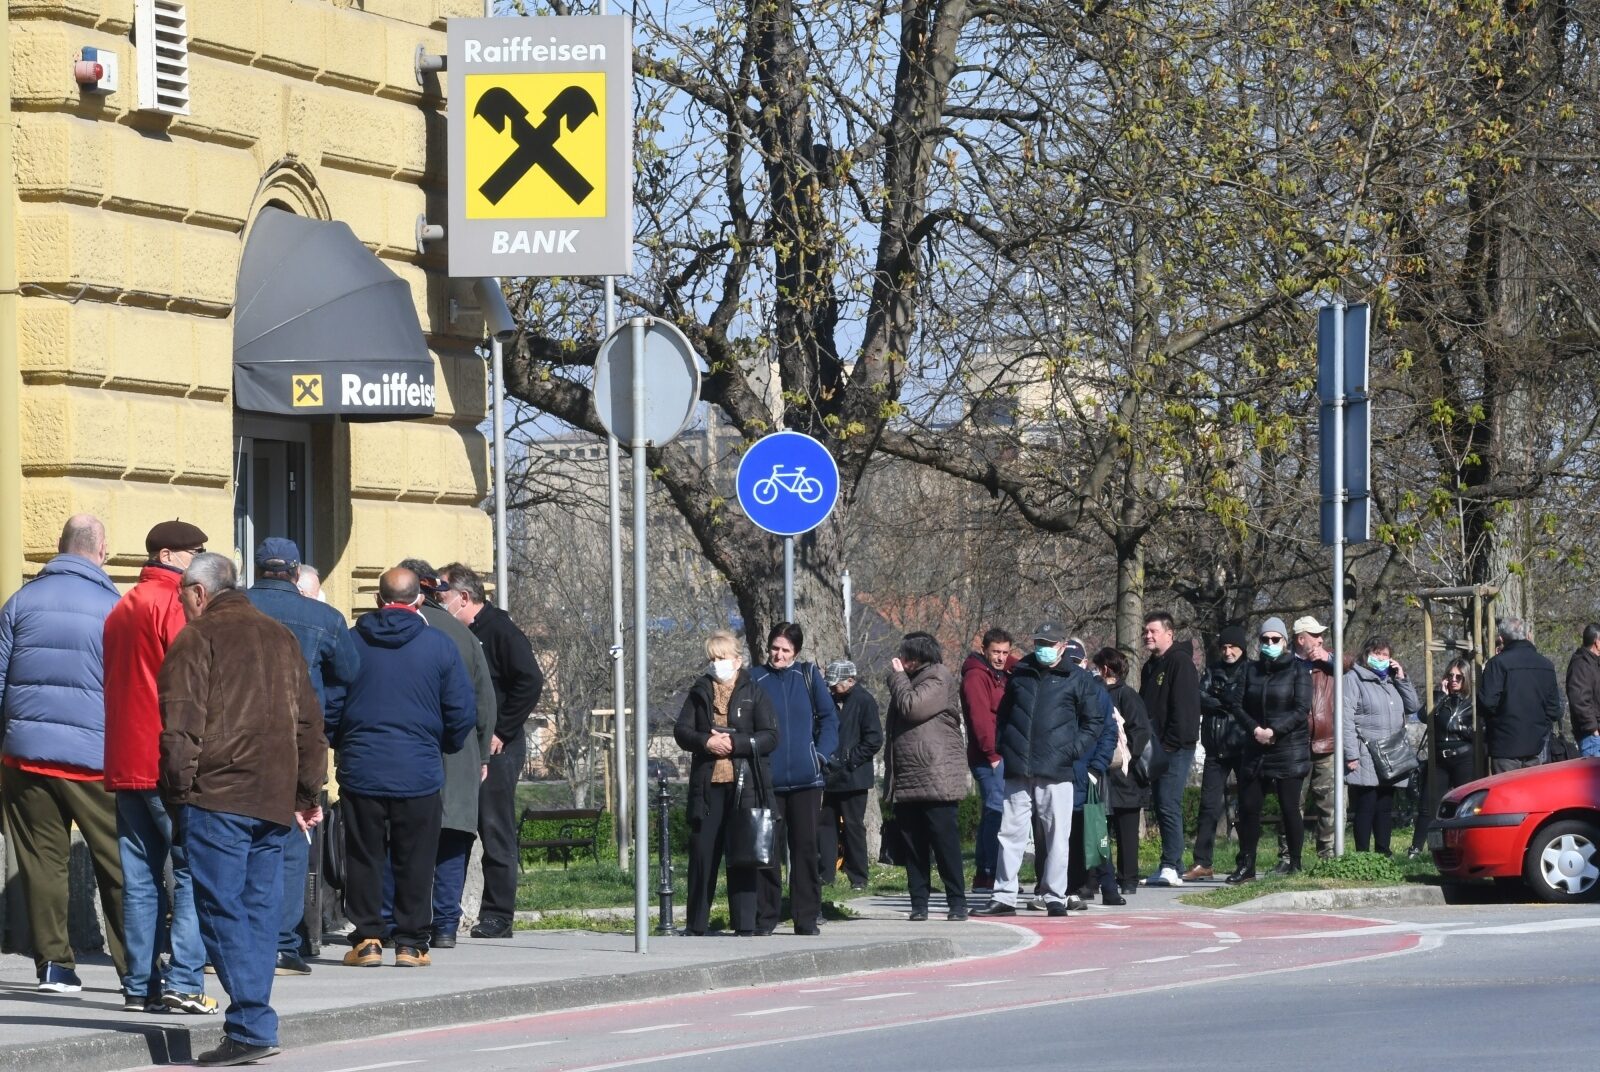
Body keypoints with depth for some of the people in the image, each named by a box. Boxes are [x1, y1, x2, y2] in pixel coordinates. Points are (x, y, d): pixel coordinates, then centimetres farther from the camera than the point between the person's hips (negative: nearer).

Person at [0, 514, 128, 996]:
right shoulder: (113, 608, -1)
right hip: (93, 757, -2)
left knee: (41, 861, 7)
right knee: (117, 862, 3)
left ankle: (53, 964, 5)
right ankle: (135, 967, 2)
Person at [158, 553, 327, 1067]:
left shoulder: (198, 638, -2)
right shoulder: (280, 637, 18)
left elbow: (180, 725, -9)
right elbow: (309, 720, 20)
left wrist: (177, 791, -1)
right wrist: (307, 793, 23)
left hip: (217, 795, -6)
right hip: (274, 800, 6)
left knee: (222, 909, -7)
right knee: (260, 909, 9)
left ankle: (252, 1026, -15)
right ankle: (253, 1021, 6)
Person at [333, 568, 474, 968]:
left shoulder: (350, 642, 0)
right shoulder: (439, 646, -1)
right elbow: (463, 712, 1)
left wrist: (341, 745, 19)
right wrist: (444, 746, 18)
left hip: (360, 770, 1)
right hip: (419, 771, -1)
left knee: (363, 857, 7)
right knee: (414, 860, 6)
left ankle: (367, 939, 6)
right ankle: (412, 943, 6)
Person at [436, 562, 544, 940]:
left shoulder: (500, 631, -8)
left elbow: (531, 682, -16)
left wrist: (501, 732, -15)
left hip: (495, 749, -8)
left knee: (496, 832, -4)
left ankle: (497, 917, -1)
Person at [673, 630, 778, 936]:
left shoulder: (755, 694, 4)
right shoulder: (700, 692, 12)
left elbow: (770, 737, -3)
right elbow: (681, 731, 6)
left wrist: (734, 743, -14)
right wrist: (706, 742, -12)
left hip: (744, 786, -2)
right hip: (707, 784, 2)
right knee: (702, 853, 3)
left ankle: (744, 925, 3)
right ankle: (695, 924, 9)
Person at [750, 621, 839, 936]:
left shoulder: (808, 676, 7)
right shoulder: (755, 679, 4)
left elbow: (829, 718, 8)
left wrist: (821, 754, -4)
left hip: (805, 778, 1)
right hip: (767, 780, -1)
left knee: (805, 847, 3)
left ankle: (807, 918, 8)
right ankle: (765, 918, 5)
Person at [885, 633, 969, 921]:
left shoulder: (939, 680, -7)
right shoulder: (912, 681, 21)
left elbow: (912, 708, -18)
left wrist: (897, 677, -5)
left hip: (936, 781, -9)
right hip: (907, 782, 9)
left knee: (945, 842, -7)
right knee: (914, 846, 8)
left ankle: (957, 902, -3)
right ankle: (918, 903, 11)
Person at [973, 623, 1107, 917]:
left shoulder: (1078, 680, 4)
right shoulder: (1020, 675, 14)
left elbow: (1094, 722, 6)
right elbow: (1003, 714, 22)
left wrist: (1072, 750, -6)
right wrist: (1003, 747, 8)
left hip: (1056, 772, -3)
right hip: (1018, 772, 3)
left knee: (1057, 837, -1)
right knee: (1010, 834, 3)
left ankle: (1056, 898, 5)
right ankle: (1003, 897, 7)